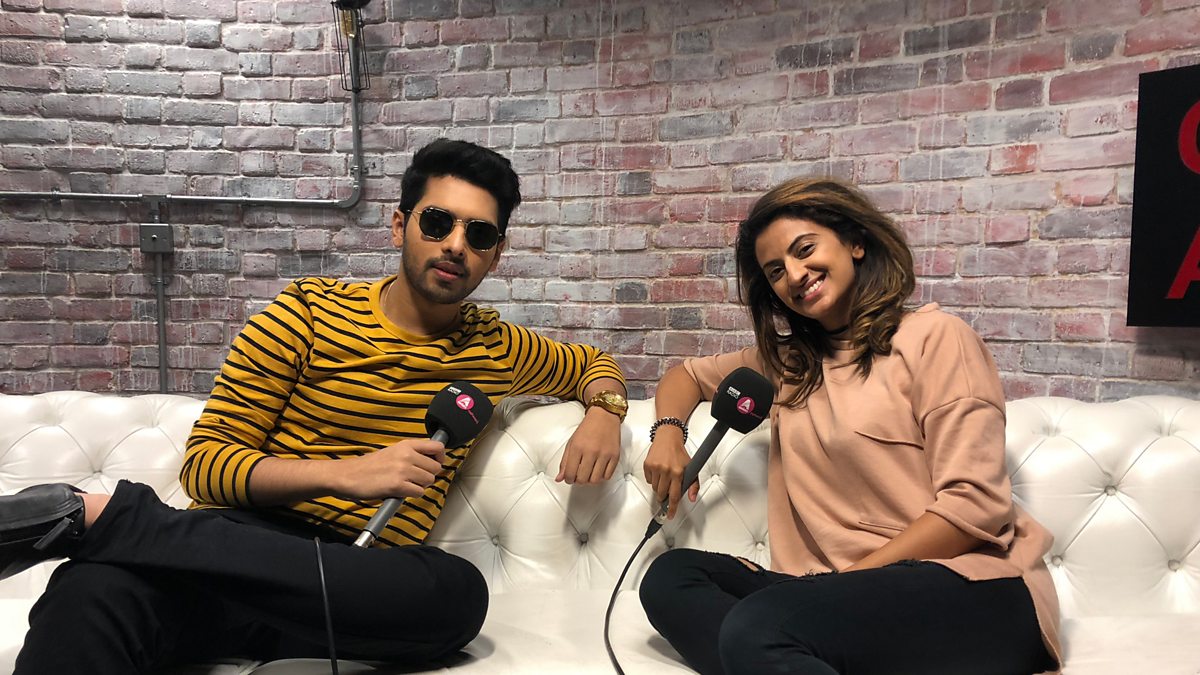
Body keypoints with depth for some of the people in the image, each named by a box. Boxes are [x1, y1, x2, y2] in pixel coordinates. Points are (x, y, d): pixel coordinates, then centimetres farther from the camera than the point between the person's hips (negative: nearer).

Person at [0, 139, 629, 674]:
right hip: (241, 543, -5)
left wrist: (602, 414, 7)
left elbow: (593, 363, 32)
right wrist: (347, 473, -15)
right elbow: (205, 462, 1)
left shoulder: (495, 349, 14)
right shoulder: (310, 313, 5)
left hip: (356, 583, 6)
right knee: (94, 592, -44)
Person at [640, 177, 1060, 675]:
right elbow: (688, 374, 30)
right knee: (670, 577, -14)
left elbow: (974, 504, -10)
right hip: (844, 591, 7)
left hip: (970, 587, -7)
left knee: (756, 629, -33)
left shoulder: (935, 336, -2)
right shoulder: (787, 361, 18)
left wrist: (851, 577, -13)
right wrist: (668, 432, 7)